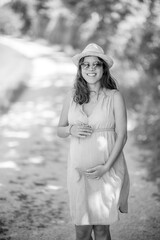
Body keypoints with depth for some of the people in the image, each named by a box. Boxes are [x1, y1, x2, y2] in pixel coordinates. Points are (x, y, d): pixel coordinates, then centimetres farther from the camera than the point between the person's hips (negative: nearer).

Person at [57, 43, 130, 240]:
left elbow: (122, 135, -5)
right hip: (79, 170, 2)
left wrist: (106, 167, -14)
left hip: (107, 170, -2)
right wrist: (71, 130, -12)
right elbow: (59, 130, 11)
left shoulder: (114, 97, -5)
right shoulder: (72, 95, 3)